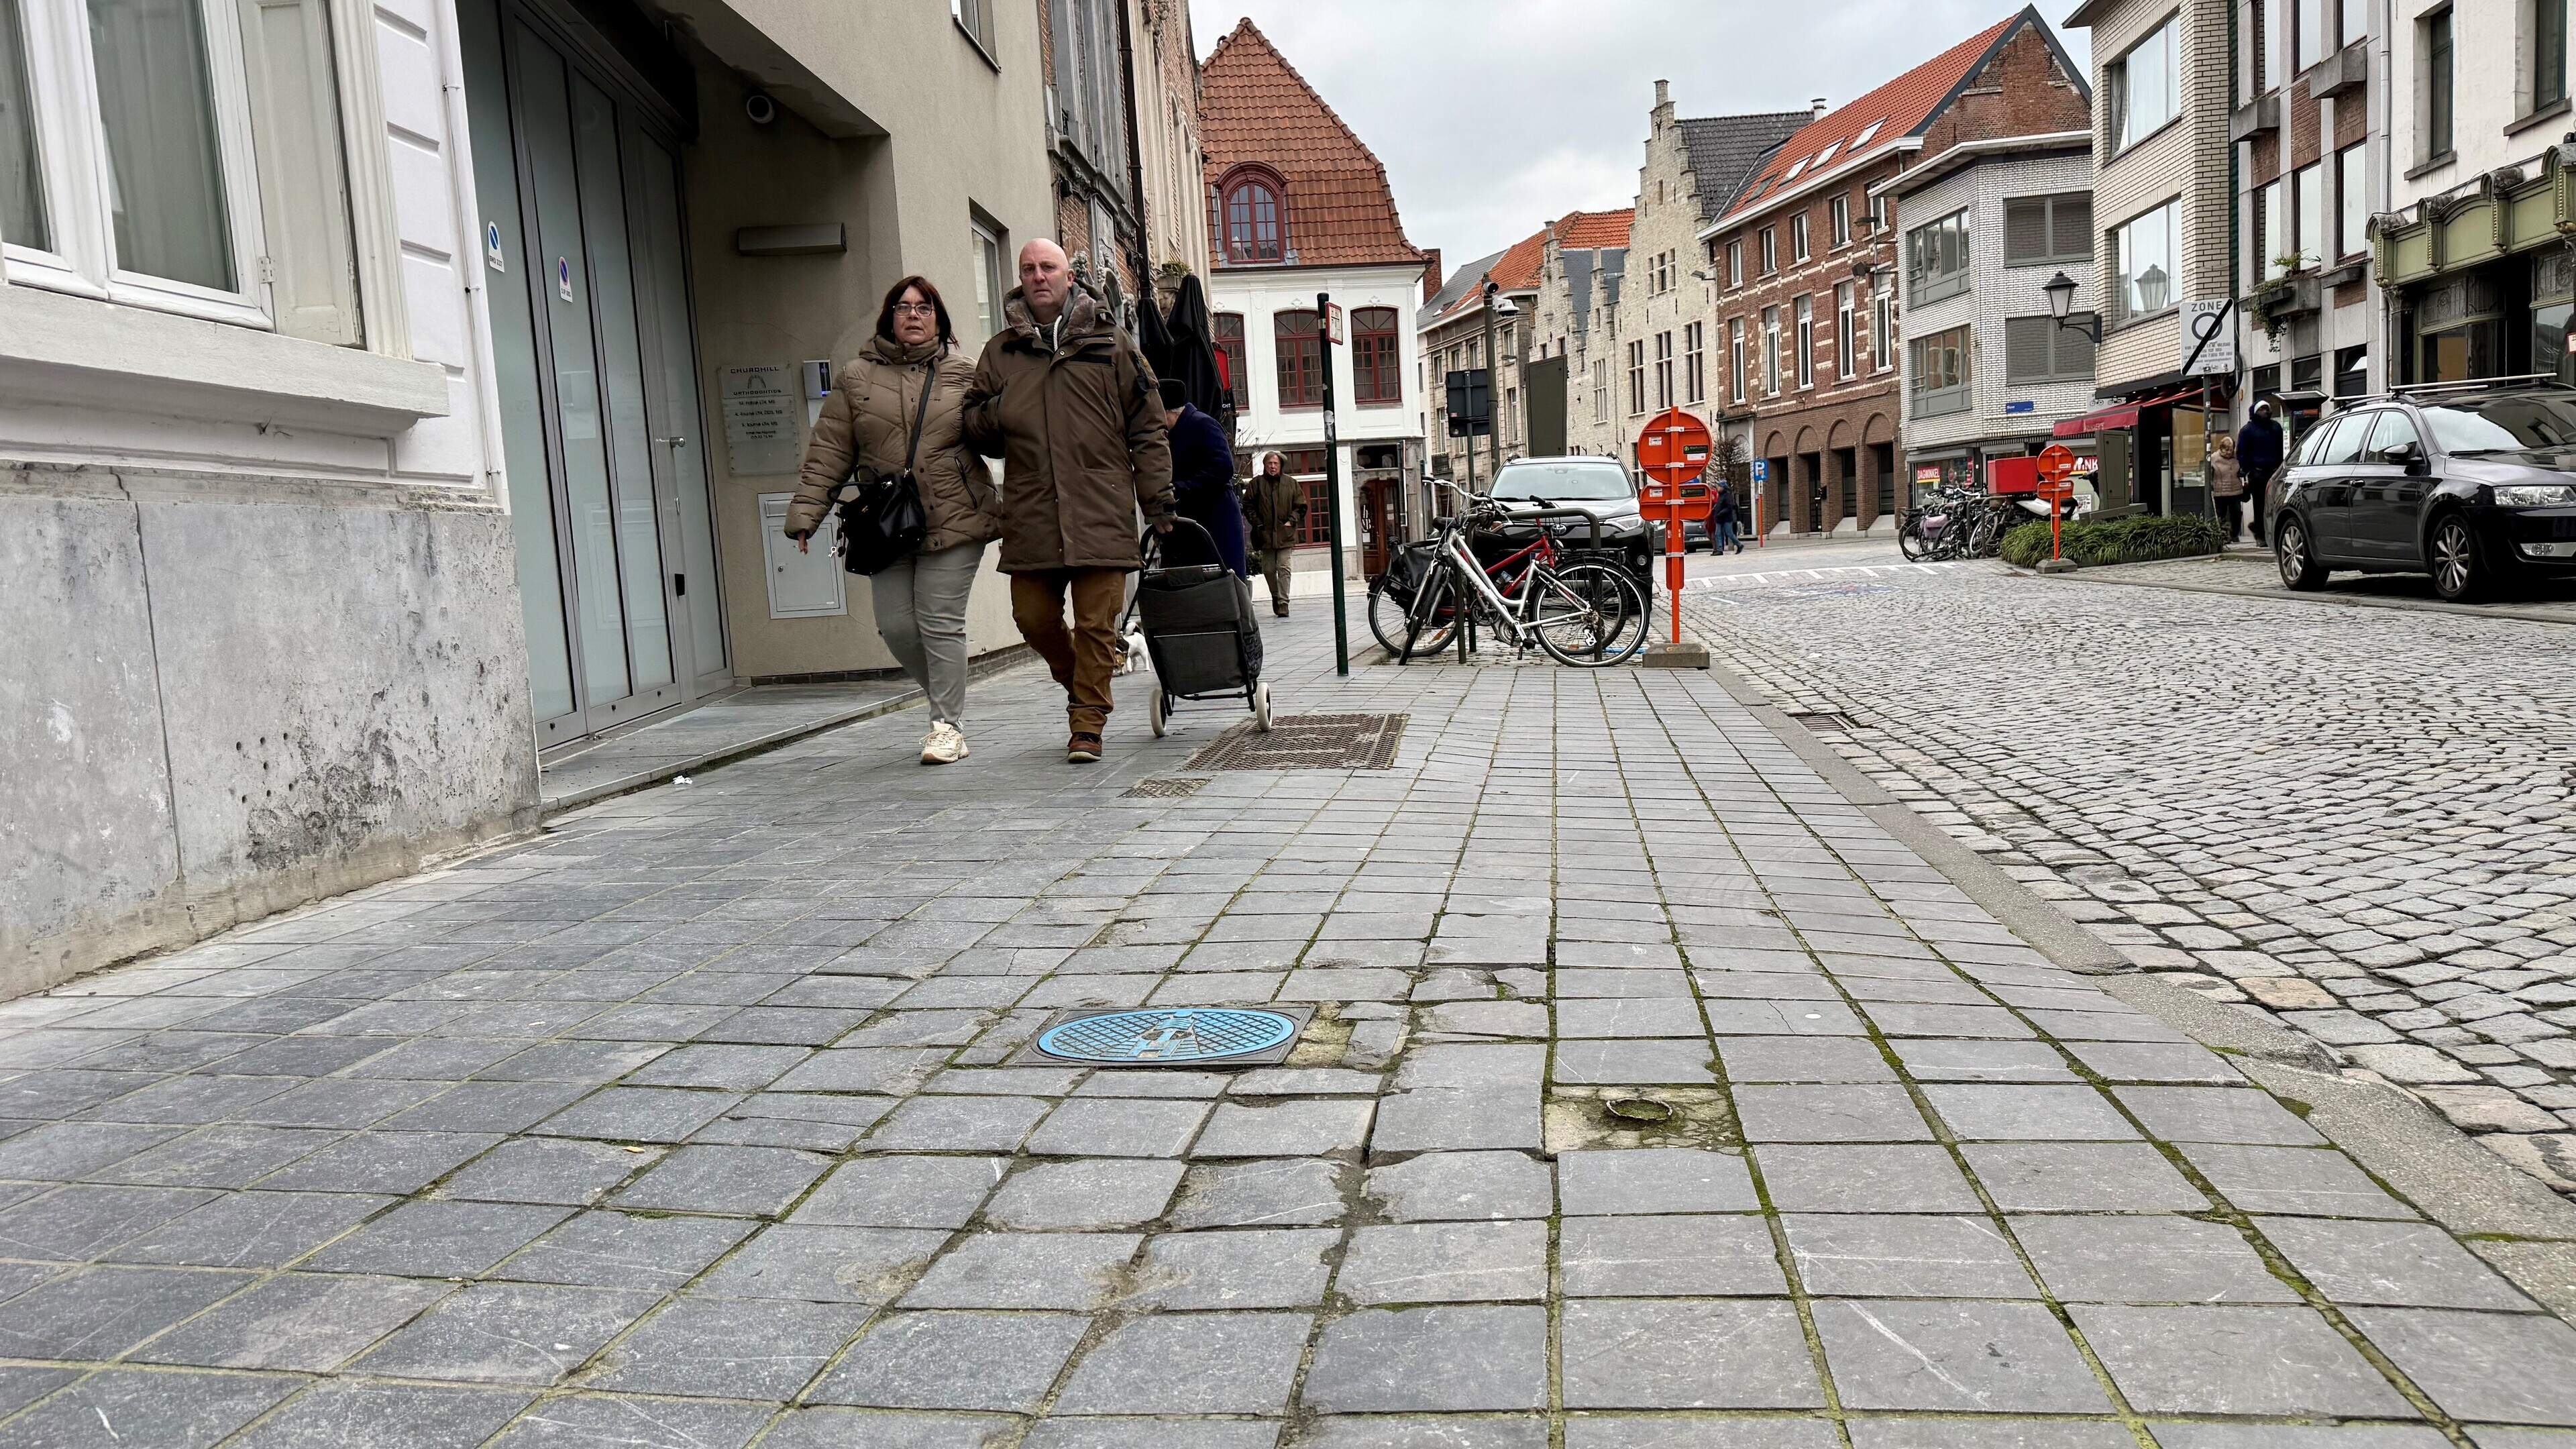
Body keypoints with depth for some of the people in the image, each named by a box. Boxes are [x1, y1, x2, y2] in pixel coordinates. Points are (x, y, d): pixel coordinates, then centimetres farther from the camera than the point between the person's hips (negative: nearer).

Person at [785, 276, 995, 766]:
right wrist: (806, 512, 0)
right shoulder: (856, 377, 9)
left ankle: (948, 725, 6)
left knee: (940, 622, -6)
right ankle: (945, 699, 28)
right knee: (896, 626, 3)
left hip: (954, 521, -2)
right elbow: (828, 452, 6)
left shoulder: (963, 374, 6)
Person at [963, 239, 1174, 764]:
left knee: (1096, 622, -4)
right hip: (1030, 514, 3)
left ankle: (1088, 723, 7)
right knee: (1033, 616, 5)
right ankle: (1077, 683, 32)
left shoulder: (1109, 343, 8)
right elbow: (974, 428, 20)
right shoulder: (1000, 351, 14)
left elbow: (1147, 427, 8)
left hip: (1100, 509, -3)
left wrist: (1158, 498, 3)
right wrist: (990, 416, -4)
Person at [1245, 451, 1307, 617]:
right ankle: (1275, 596, 31)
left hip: (1285, 534, -1)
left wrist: (1291, 521, -4)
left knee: (1283, 568, -8)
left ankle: (1283, 603, -8)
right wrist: (1257, 523, -2)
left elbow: (1301, 506, 9)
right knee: (1268, 569, 8)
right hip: (1265, 534, 1)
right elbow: (1248, 504, 6)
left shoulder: (1291, 483, 4)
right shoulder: (1257, 483, 3)